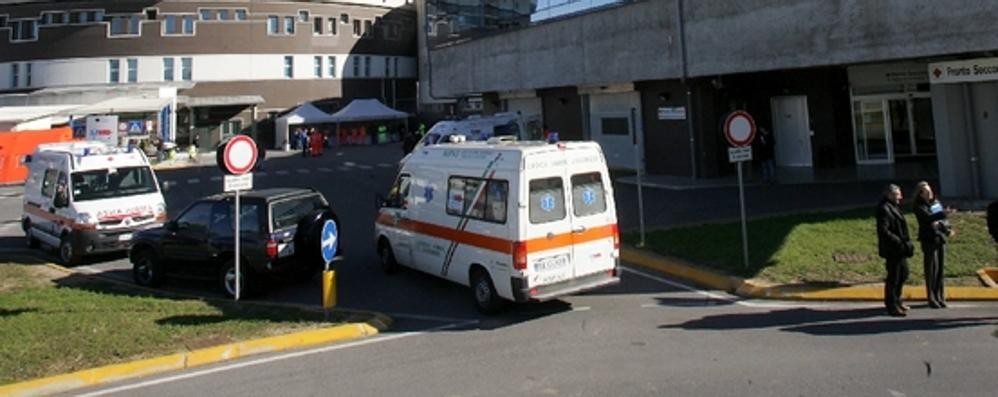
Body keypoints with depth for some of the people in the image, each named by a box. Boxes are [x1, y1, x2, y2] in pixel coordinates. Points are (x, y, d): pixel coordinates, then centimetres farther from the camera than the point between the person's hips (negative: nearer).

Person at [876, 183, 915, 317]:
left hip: (900, 250, 11)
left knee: (903, 273, 19)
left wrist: (906, 242, 14)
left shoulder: (893, 207, 15)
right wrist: (899, 242, -24)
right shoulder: (884, 209, -18)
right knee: (893, 277, -2)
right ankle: (892, 306, 9)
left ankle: (896, 300, 34)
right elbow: (883, 231, -25)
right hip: (892, 250, -11)